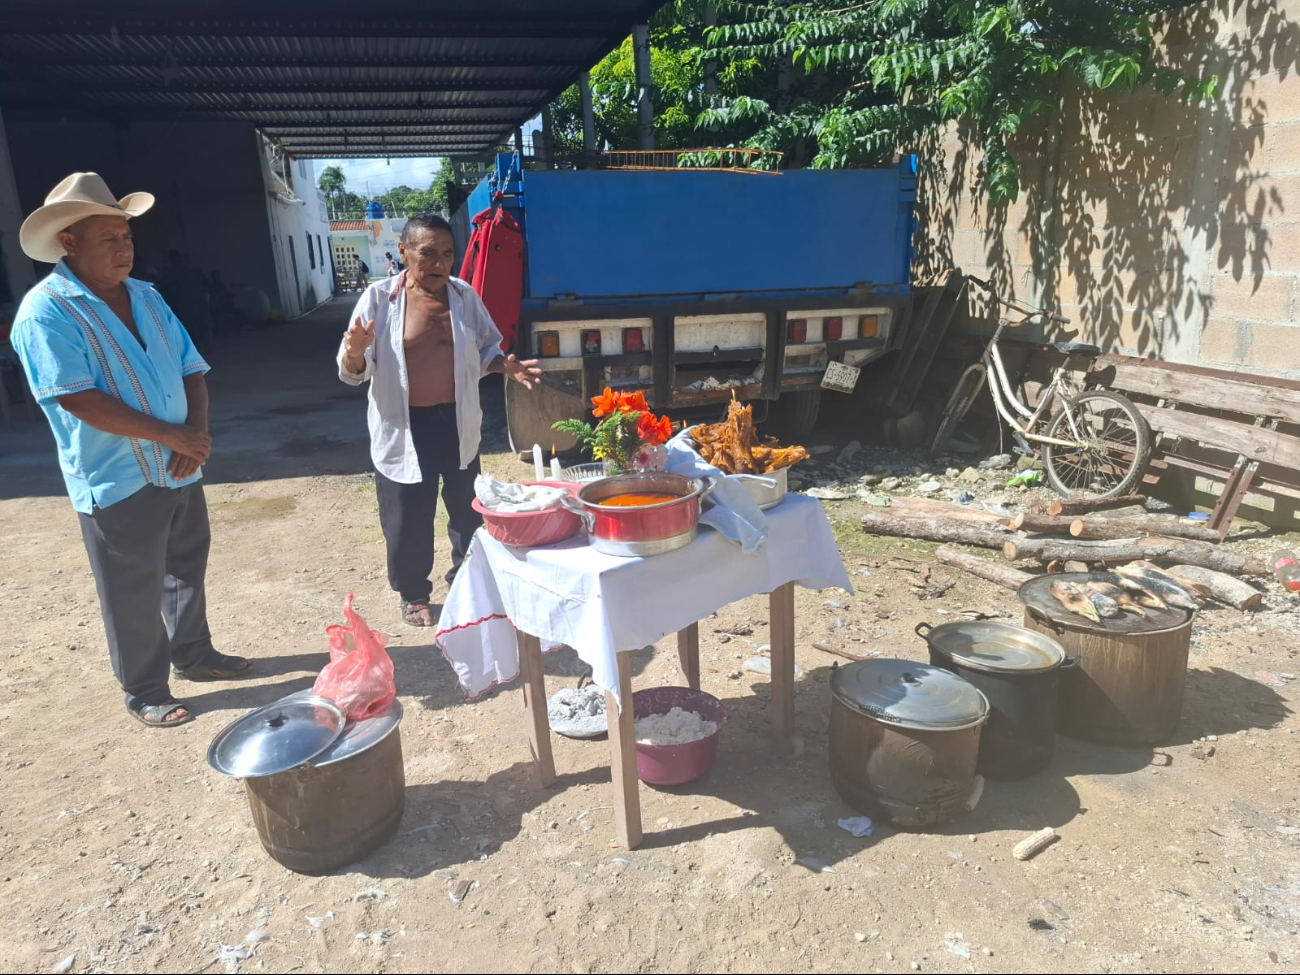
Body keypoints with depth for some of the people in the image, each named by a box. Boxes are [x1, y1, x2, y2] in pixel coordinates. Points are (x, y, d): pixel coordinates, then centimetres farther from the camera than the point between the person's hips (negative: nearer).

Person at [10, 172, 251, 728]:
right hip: (118, 483, -7)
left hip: (178, 469, 7)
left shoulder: (147, 298, 7)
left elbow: (191, 370, 8)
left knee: (187, 568, 20)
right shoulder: (46, 313, -14)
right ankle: (145, 693, 24)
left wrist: (196, 433, -10)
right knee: (134, 595, 6)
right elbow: (80, 400, -22)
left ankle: (193, 654, 40)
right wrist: (174, 436, -21)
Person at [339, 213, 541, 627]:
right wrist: (354, 355, -31)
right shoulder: (378, 298, -10)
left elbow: (485, 350, 10)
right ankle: (413, 594, 29)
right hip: (404, 428, -3)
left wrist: (505, 365, -12)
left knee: (468, 509, 17)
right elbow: (353, 372, -8)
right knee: (407, 518, 6)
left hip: (457, 423, 4)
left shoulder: (465, 296, -1)